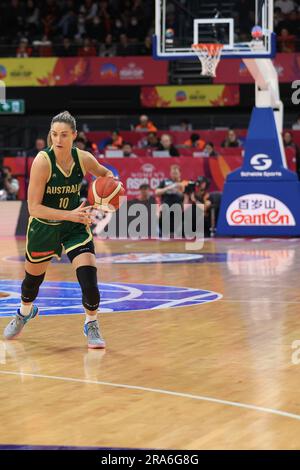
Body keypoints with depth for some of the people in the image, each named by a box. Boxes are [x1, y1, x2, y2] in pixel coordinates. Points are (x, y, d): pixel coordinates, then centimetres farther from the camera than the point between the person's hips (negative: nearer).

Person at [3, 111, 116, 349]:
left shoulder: (83, 158, -15)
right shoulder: (43, 161, -26)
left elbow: (105, 173, 9)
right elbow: (34, 207, -27)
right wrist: (70, 215, -36)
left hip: (75, 225, 1)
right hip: (43, 226, -1)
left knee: (88, 276, -17)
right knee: (33, 278, 19)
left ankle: (92, 325, 7)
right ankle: (25, 312, 53)